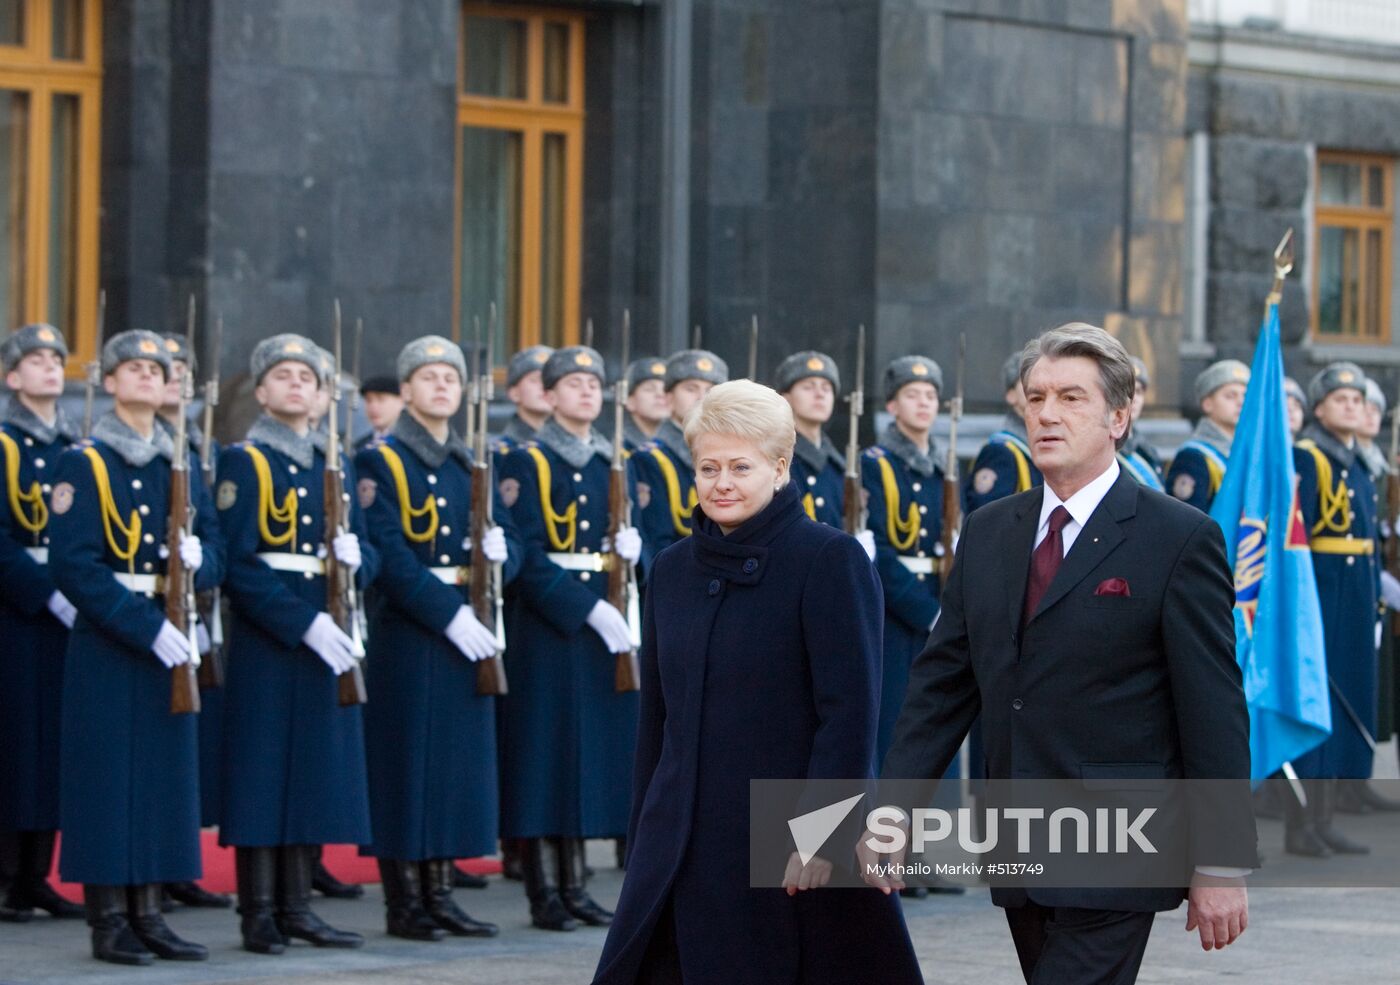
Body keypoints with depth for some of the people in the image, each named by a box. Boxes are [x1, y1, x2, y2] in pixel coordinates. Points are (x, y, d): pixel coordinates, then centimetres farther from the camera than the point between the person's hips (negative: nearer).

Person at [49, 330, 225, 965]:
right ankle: (108, 920, 0)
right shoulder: (84, 465, -5)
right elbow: (73, 565, -14)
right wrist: (145, 625, -21)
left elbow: (214, 558, 11)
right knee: (108, 775, -5)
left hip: (166, 642, 6)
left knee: (165, 776, 5)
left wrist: (198, 558, -14)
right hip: (105, 644, -6)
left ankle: (148, 913, 11)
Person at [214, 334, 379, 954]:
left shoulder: (336, 467, 15)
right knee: (263, 773, -4)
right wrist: (304, 622, -20)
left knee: (313, 775, 7)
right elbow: (238, 562, -13)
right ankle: (259, 914, -1)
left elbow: (367, 557, 16)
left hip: (328, 642, 6)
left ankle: (296, 907, 12)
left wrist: (355, 556, -8)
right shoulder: (242, 463, -4)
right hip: (265, 637, -6)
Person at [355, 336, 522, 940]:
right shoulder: (380, 462, -4)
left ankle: (439, 896, 12)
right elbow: (389, 554, -14)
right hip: (406, 634, -6)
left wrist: (501, 552, -11)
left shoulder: (472, 467, 16)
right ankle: (403, 902, 1)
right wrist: (447, 611, -20)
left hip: (464, 630, 6)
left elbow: (509, 540, 14)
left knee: (458, 763, 6)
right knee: (407, 763, -4)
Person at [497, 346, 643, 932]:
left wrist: (633, 548, -7)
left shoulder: (613, 465, 14)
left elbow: (629, 539, 17)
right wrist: (588, 608, -20)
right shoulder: (525, 465, -5)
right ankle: (544, 892, -1)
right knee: (545, 750, -5)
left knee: (593, 751, 6)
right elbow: (528, 558, -12)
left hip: (605, 623, 6)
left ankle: (574, 885, 12)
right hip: (545, 624, -6)